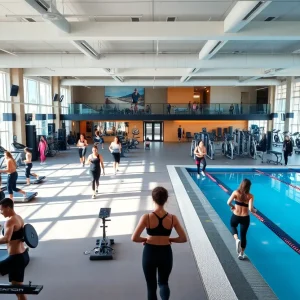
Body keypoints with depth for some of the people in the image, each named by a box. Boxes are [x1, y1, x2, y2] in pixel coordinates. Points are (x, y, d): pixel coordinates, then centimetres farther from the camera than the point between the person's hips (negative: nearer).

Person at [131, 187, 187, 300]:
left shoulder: (146, 217, -15)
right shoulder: (173, 218, -9)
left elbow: (134, 238, -16)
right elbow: (183, 239, -5)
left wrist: (145, 239, 2)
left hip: (150, 253, -1)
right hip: (165, 253, 1)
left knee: (151, 285, 17)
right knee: (163, 282, 21)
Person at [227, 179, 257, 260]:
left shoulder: (236, 192, -12)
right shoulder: (250, 196, -13)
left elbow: (228, 202, -17)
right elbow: (250, 209, -21)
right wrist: (255, 210, 2)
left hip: (235, 216, 0)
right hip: (245, 218, 0)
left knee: (233, 226, 33)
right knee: (243, 235, 18)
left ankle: (237, 239, 4)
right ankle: (241, 254, 27)